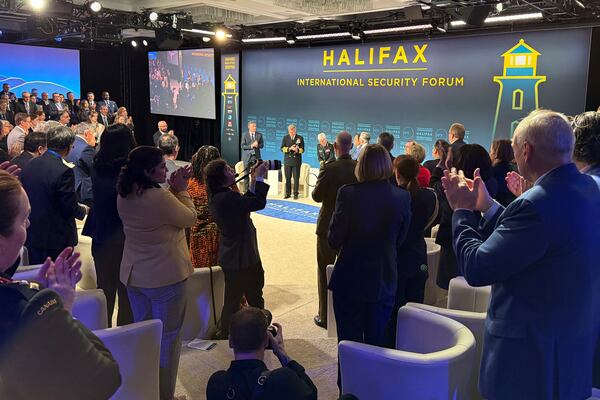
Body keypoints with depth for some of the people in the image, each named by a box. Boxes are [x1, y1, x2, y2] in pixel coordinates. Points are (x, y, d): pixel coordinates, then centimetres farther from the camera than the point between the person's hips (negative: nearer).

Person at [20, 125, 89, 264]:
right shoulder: (64, 171, -21)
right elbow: (71, 208, -17)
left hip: (31, 234, 7)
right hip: (56, 238, -6)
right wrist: (84, 210, 5)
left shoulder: (30, 164, 0)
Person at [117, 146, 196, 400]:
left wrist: (172, 189, 2)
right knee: (167, 337, 9)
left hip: (133, 275, 8)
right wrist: (181, 190, -2)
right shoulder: (159, 197, -27)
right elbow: (190, 218, -12)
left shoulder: (124, 196, -2)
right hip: (165, 276, -7)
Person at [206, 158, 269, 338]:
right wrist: (259, 178, -18)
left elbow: (244, 203, 12)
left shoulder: (217, 197, 4)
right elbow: (259, 203, -29)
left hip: (230, 255, 10)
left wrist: (253, 182, 4)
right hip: (240, 258, -10)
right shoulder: (227, 198, -27)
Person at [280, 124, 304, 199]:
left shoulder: (300, 138, 3)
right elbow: (282, 148, 2)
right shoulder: (285, 138, 8)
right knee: (287, 178, 5)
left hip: (296, 161, -2)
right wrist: (290, 148, -14)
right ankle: (287, 193, 14)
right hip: (287, 160, 2)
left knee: (296, 178, -1)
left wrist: (297, 150, -19)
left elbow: (302, 150, 2)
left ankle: (295, 194, 6)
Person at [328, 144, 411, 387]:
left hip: (350, 280, -2)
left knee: (349, 343, 12)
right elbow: (399, 239, 4)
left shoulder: (348, 194, -17)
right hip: (384, 282, 3)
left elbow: (334, 239, -10)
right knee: (377, 342, 19)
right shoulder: (402, 197, -8)